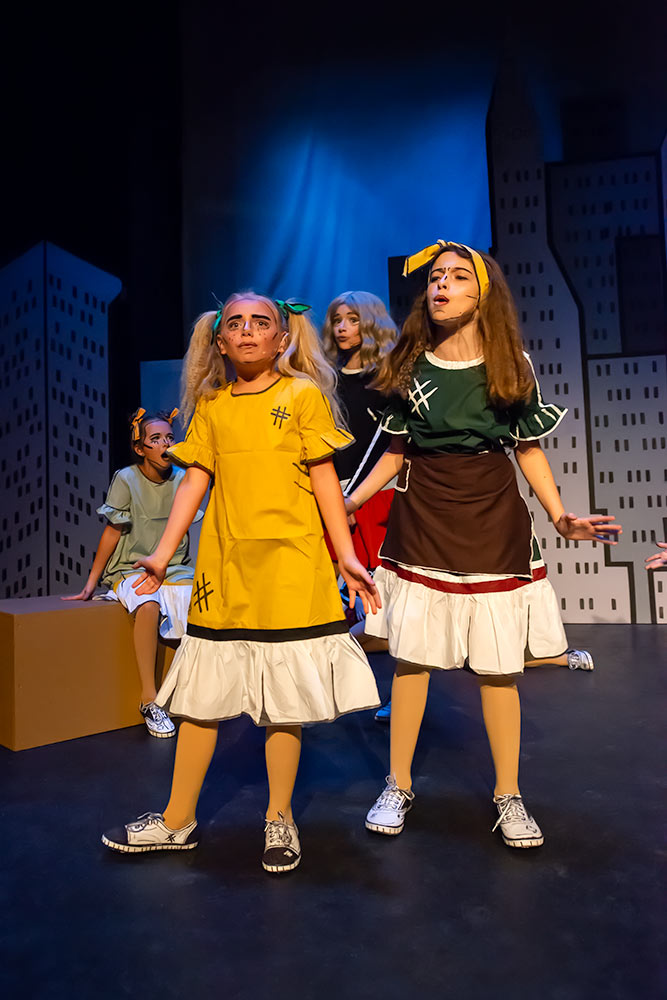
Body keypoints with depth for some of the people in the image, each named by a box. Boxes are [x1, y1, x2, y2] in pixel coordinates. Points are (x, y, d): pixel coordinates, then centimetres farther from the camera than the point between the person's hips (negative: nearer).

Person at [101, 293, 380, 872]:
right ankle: (178, 821, 27)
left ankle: (280, 819, 24)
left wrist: (347, 556, -6)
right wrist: (162, 556, 3)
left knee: (284, 697, 4)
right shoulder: (211, 405, 11)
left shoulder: (304, 394, 2)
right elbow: (196, 480, 9)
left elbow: (324, 479, -1)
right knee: (199, 693, 10)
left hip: (291, 564, -3)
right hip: (223, 565, 4)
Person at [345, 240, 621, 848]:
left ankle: (508, 794, 21)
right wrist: (348, 502, 1)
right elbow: (398, 452, 10)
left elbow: (529, 450, 6)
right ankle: (399, 786, 21)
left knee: (497, 665, 3)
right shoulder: (409, 366, 6)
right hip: (421, 524, 1)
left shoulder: (512, 365, 3)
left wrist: (561, 517, -6)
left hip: (493, 525, -1)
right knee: (411, 656, 4)